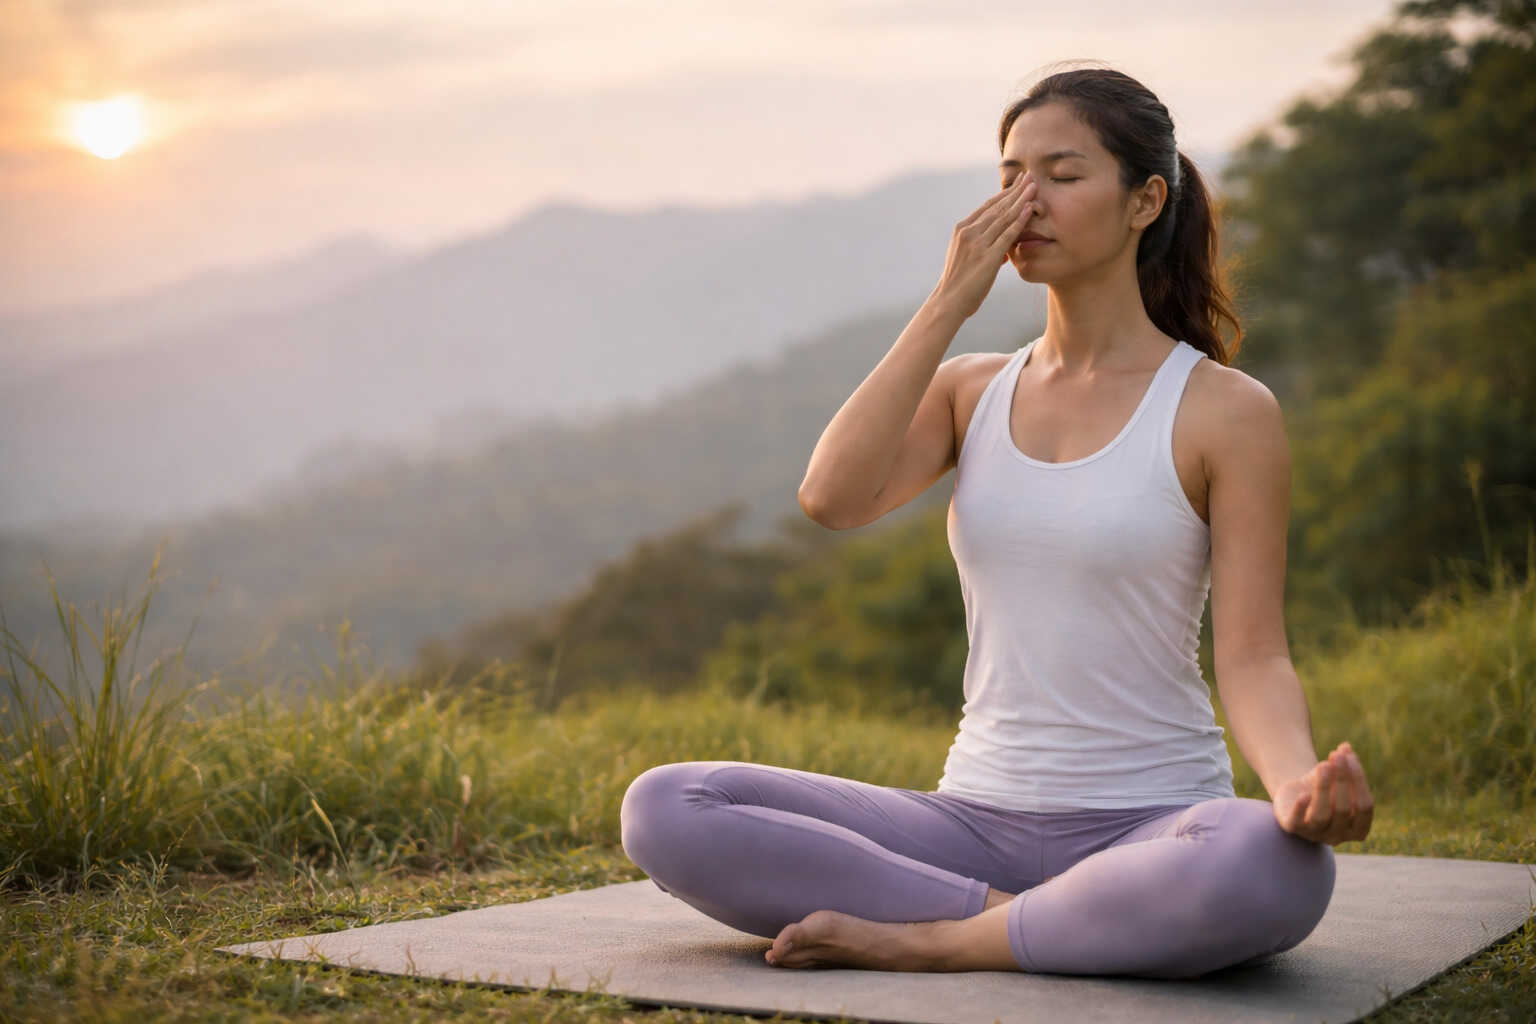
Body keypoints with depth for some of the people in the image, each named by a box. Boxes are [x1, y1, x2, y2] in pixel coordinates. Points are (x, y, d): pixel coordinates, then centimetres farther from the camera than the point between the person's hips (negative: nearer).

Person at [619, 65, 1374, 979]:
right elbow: (831, 498, -9)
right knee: (662, 810, -16)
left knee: (1277, 869, -40)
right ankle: (1034, 924, -15)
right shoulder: (972, 389, 10)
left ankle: (925, 941, -20)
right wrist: (949, 302, -9)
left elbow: (1254, 661, -8)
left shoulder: (1226, 410, -2)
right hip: (980, 823, 3)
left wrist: (1301, 782, -29)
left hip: (1152, 830, -3)